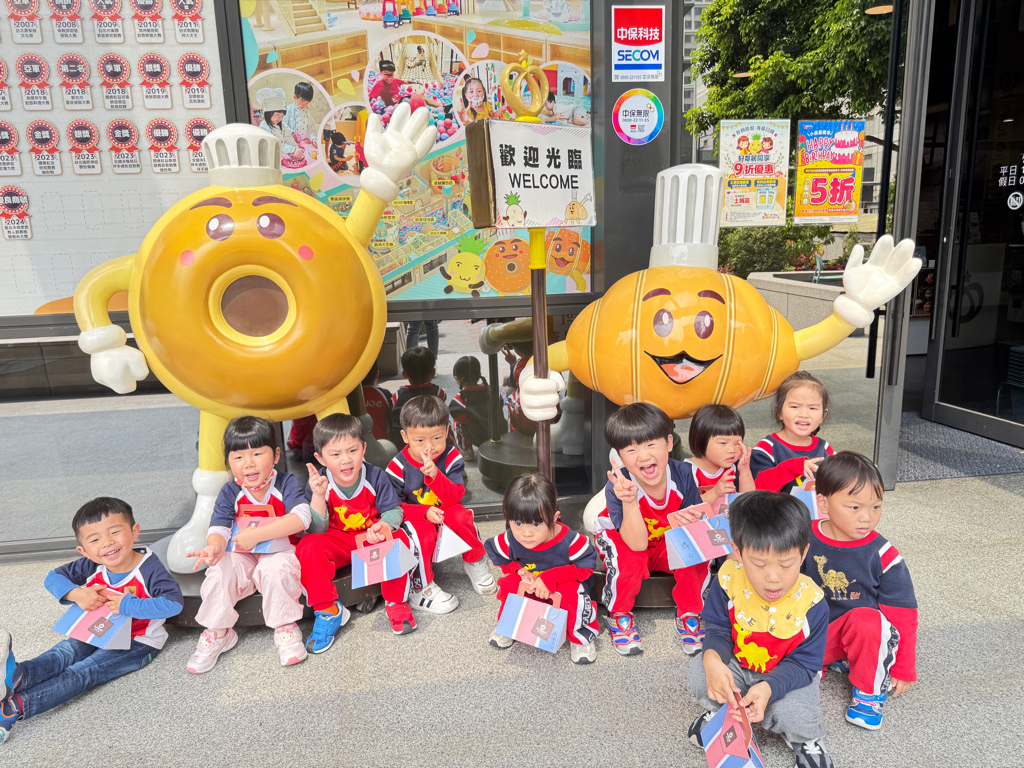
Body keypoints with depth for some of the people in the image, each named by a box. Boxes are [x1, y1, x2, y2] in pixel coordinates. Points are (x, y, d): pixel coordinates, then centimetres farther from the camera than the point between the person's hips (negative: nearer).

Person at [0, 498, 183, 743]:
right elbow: (52, 578, 3)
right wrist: (76, 593, -18)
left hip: (137, 642, -6)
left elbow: (174, 602, -33)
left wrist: (128, 605, -33)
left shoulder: (148, 569, -22)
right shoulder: (91, 566, -5)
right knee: (63, 653, -22)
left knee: (83, 672, -23)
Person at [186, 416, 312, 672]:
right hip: (241, 556, 3)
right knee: (219, 572, -25)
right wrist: (215, 546, -36)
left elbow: (301, 517, -25)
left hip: (280, 552, -3)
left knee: (275, 569, -34)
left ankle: (285, 627, -12)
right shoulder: (230, 492, -1)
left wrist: (257, 534, -30)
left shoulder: (286, 483, -10)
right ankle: (218, 632, -2)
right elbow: (219, 528, -9)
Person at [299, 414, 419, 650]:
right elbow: (317, 530, -15)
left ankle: (395, 603, -12)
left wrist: (384, 526, -33)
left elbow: (394, 510, -8)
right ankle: (328, 611, -13)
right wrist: (318, 496, -30)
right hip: (338, 544, 1)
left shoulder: (375, 476, -11)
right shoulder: (318, 483, -12)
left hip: (374, 539, 0)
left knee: (399, 540, -32)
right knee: (309, 547, -29)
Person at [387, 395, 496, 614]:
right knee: (424, 534, -35)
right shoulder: (399, 466, -13)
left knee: (460, 515, -31)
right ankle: (420, 591, -16)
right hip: (415, 520, -2)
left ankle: (474, 563, -5)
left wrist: (434, 474, -37)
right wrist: (425, 512, -24)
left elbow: (455, 498, -19)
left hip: (445, 515, 2)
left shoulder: (451, 457, -11)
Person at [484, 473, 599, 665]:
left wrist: (552, 577, -31)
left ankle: (581, 638, -7)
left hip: (562, 587, -3)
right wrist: (520, 572, -22)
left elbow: (585, 567, -21)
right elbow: (500, 559, -3)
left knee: (572, 592, -34)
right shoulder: (508, 541, -25)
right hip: (529, 591, 3)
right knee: (508, 584, -24)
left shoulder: (570, 541, -33)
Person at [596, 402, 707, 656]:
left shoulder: (681, 473, -25)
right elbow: (637, 544, -38)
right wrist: (629, 501, -54)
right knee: (629, 558, -37)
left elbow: (697, 517, -14)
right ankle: (619, 616, -5)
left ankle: (688, 615, -1)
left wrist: (692, 519, -40)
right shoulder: (618, 487, -34)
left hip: (668, 542, 3)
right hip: (620, 539, -3)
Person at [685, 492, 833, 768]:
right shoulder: (728, 580, -23)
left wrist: (768, 688, -37)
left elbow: (802, 664, -17)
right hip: (737, 666, 2)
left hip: (787, 676, -2)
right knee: (698, 672, -24)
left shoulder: (811, 603, -25)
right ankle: (723, 708, 10)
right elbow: (718, 630, -10)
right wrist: (713, 659, -34)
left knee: (796, 716, -30)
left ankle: (804, 738, 9)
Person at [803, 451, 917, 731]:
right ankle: (835, 661, 8)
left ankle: (869, 693, -8)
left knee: (867, 620, -36)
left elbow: (903, 616, -4)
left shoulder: (883, 556, -13)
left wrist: (903, 670, 1)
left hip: (865, 635, -2)